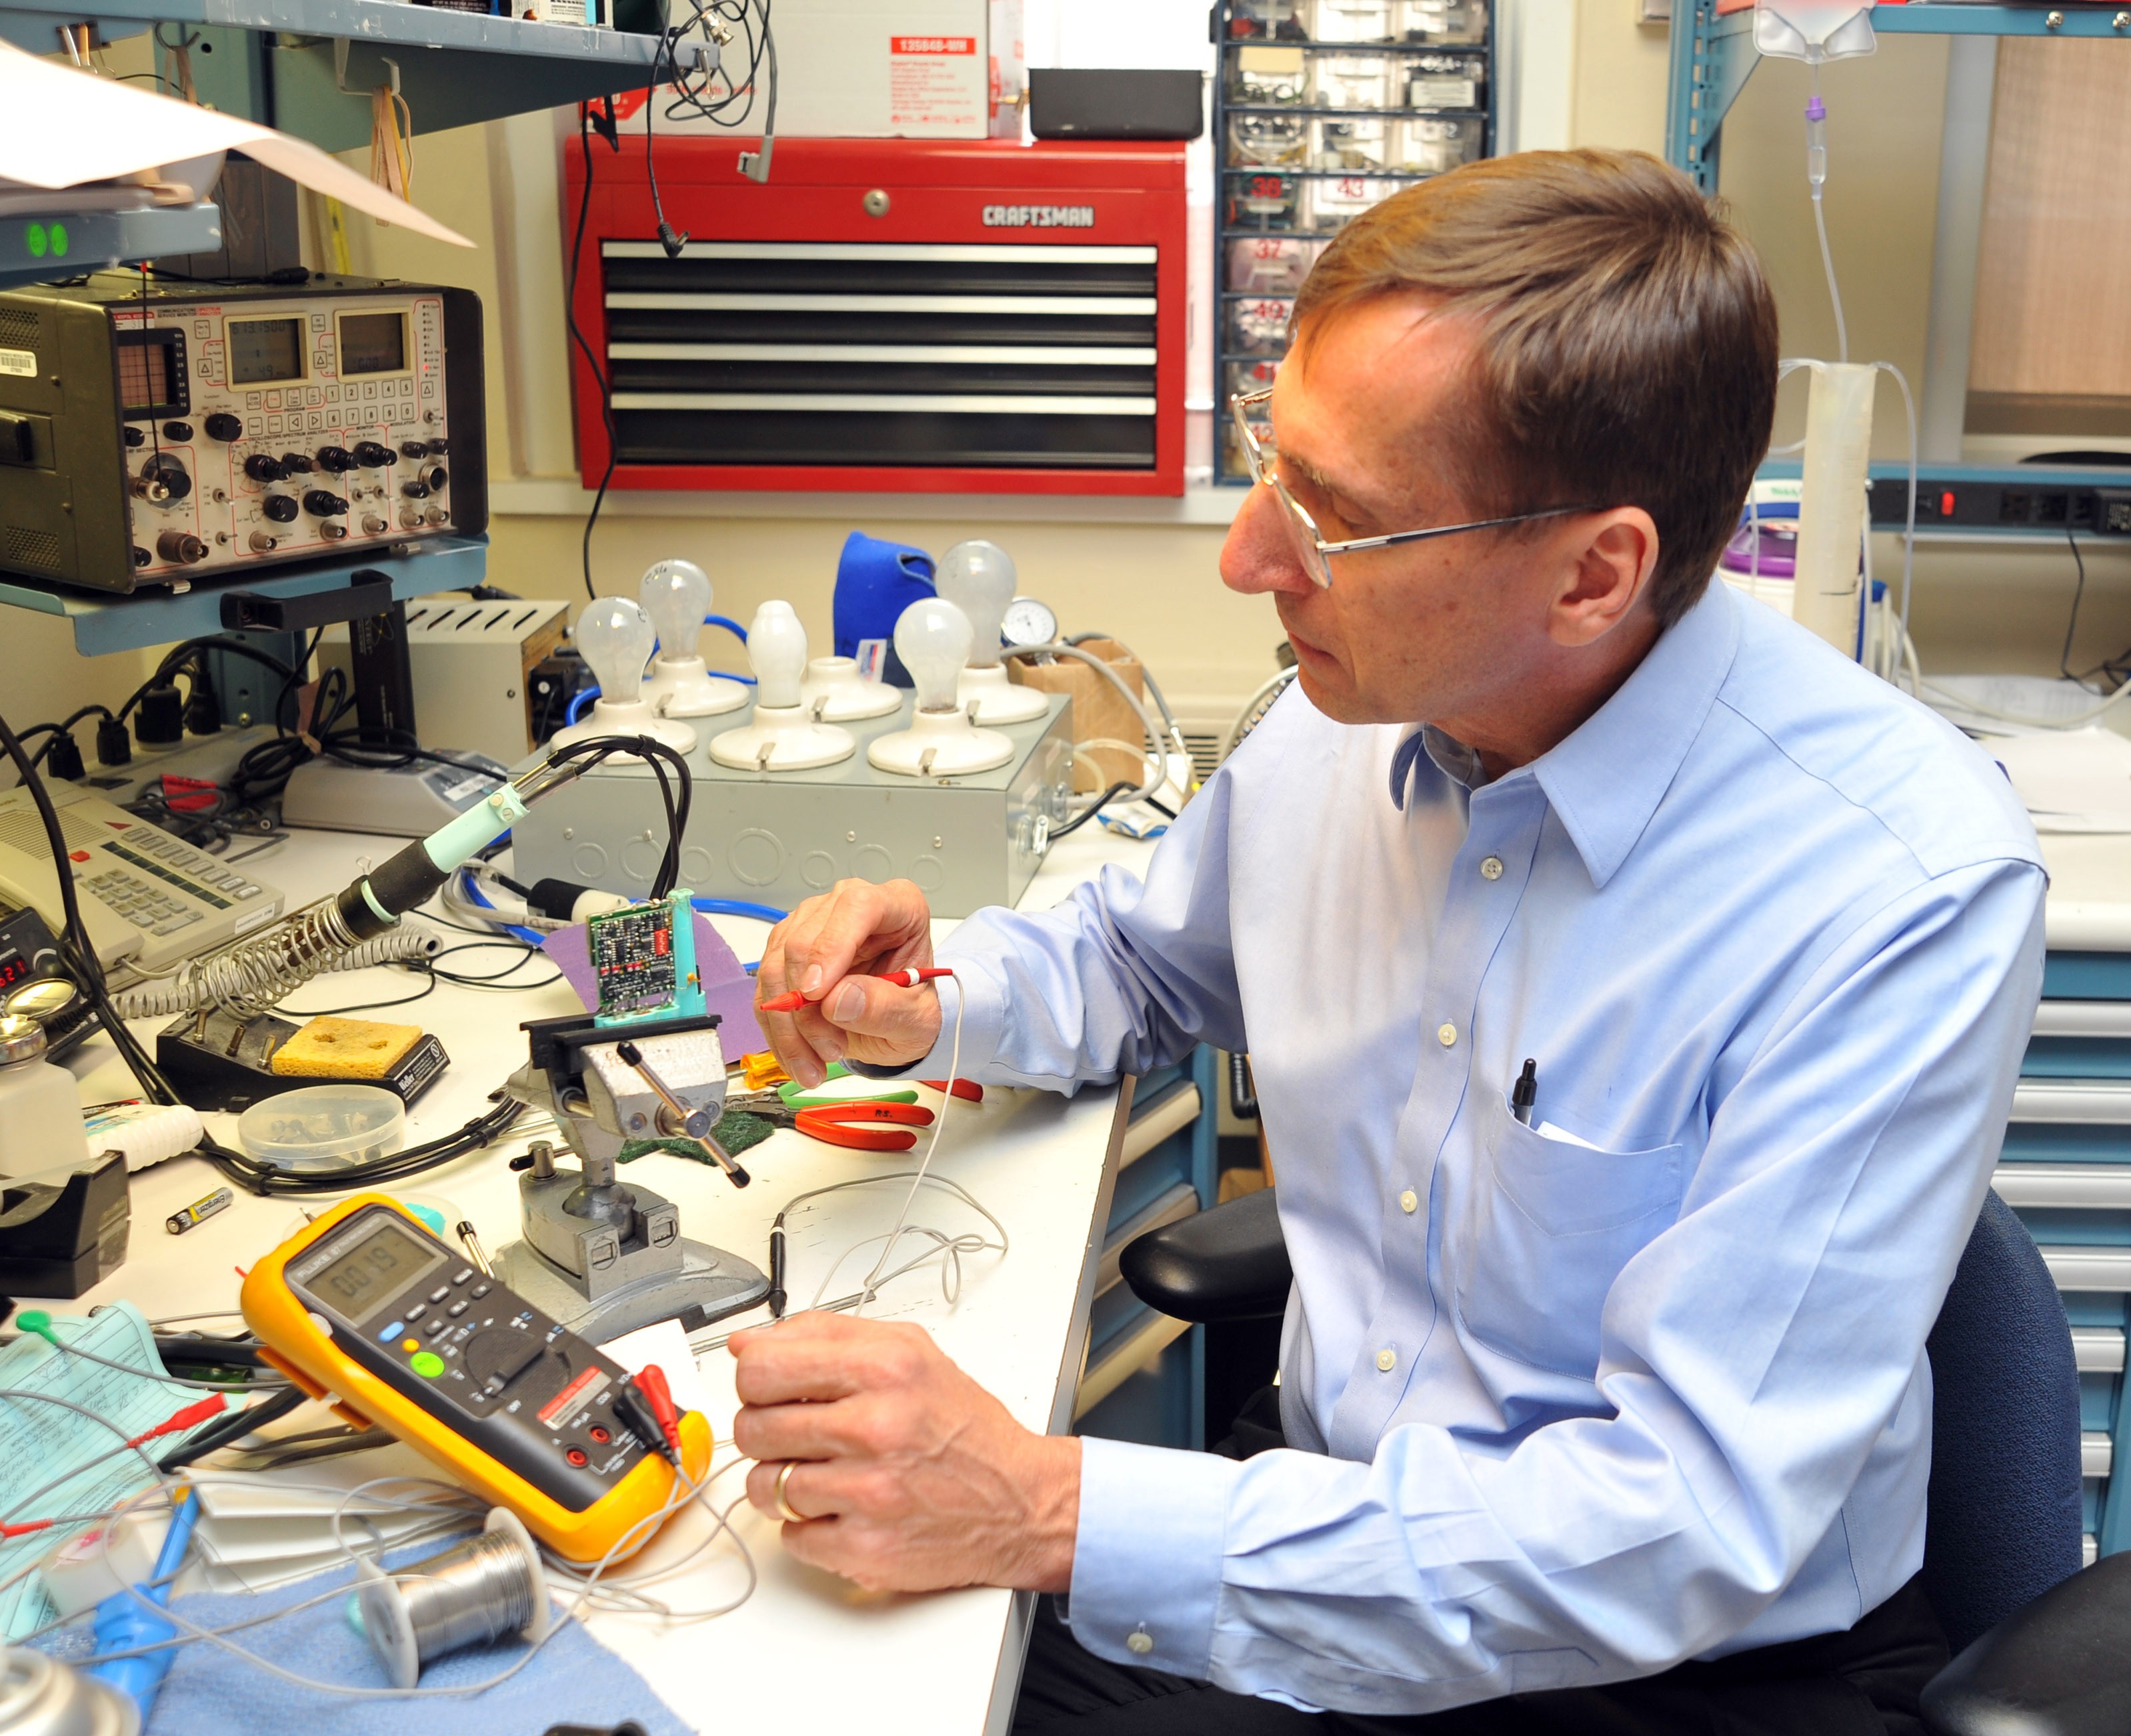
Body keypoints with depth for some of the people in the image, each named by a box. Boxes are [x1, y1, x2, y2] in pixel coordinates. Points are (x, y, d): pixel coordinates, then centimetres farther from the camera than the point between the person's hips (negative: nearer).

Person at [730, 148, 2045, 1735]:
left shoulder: (1901, 887, -23)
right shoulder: (1336, 721, -4)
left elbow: (1690, 1527, -27)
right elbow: (1139, 954, 18)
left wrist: (1053, 1514, -31)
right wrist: (933, 1007, -4)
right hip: (1330, 1560, 5)